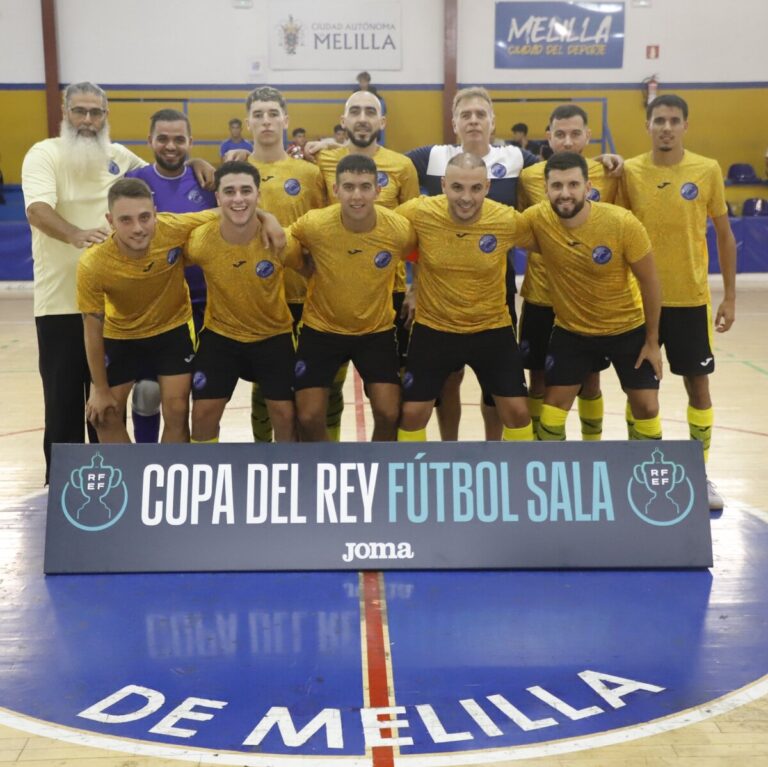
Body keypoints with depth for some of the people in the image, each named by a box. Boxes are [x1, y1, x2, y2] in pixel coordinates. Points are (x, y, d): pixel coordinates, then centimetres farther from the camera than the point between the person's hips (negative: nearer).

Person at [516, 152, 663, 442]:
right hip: (570, 330, 1)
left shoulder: (623, 223, -24)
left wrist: (652, 340, -6)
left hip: (628, 328, -1)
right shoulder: (536, 219, -20)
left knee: (646, 408, 3)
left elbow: (649, 282, -12)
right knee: (553, 405, 0)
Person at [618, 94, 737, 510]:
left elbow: (724, 234, 4)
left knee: (698, 385, 6)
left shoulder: (707, 171, -2)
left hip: (691, 298, 0)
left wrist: (730, 296, 1)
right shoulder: (630, 172, -2)